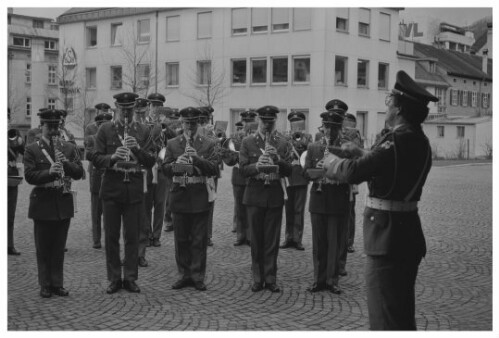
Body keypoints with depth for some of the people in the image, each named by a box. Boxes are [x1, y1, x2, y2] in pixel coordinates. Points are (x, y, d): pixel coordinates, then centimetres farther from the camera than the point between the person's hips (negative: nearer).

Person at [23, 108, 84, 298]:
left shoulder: (69, 148, 9)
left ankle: (57, 284, 17)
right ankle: (45, 285, 14)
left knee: (59, 247, 8)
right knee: (43, 248, 4)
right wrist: (49, 172, -25)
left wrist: (67, 163, -17)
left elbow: (79, 173, 1)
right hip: (42, 204, -2)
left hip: (63, 203, 2)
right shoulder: (32, 150, 0)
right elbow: (29, 176, -10)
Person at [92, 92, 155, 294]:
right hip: (111, 188, -1)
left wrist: (137, 149, -16)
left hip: (134, 189, 1)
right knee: (111, 236, 4)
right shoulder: (105, 130, 3)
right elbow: (96, 160, -3)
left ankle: (130, 278, 14)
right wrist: (112, 157, -23)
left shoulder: (142, 131, 7)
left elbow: (150, 162, 2)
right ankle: (114, 279, 14)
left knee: (132, 236, 4)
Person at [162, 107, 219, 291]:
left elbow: (213, 169, -6)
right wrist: (175, 165, -20)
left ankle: (198, 276, 10)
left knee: (199, 240, 1)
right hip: (179, 195, 2)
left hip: (200, 195, -2)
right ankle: (185, 275, 18)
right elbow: (165, 169, 1)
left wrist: (197, 158, -21)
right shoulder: (172, 144, 8)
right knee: (181, 239, 7)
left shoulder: (208, 144, 4)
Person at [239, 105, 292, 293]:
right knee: (256, 239, 5)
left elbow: (288, 171, 1)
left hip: (275, 195, 1)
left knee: (272, 240, 3)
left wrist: (277, 159, -17)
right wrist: (257, 166, -21)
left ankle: (270, 279, 11)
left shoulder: (283, 144, 7)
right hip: (254, 194, -1)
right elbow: (242, 169, -2)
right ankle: (258, 278, 14)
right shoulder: (248, 142, 4)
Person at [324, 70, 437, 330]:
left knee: (385, 317, -2)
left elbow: (353, 172, -21)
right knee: (403, 312, 21)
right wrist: (361, 153, 20)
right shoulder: (420, 140, 10)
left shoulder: (397, 140, -20)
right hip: (409, 232, 10)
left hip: (387, 235, -9)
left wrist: (331, 163, -2)